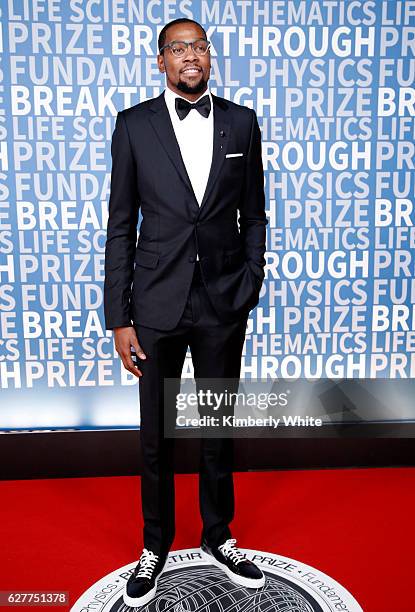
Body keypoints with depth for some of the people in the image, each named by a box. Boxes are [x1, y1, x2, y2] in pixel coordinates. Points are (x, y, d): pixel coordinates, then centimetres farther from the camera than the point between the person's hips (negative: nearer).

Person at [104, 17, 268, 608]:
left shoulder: (241, 122, 5)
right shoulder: (134, 124, 0)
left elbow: (253, 214, 8)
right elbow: (121, 226, -1)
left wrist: (250, 288, 0)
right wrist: (119, 317, -5)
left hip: (224, 304, 1)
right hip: (158, 303, -1)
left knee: (219, 429, 15)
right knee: (157, 435, 12)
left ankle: (218, 538, 39)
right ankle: (156, 547, 36)